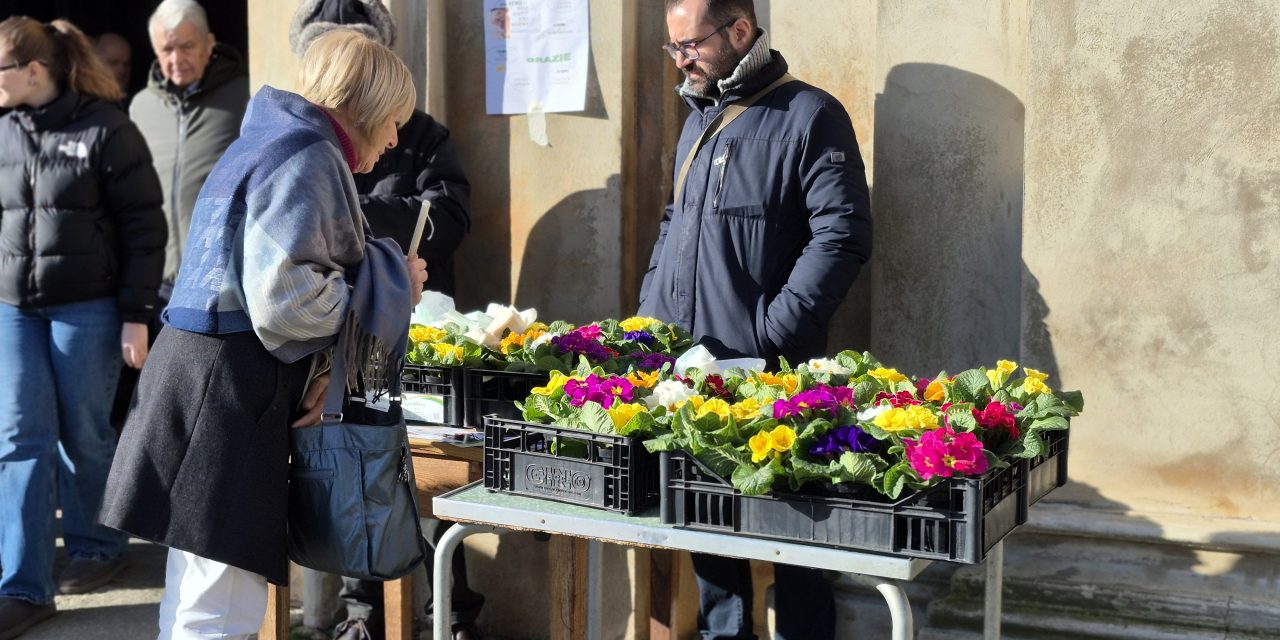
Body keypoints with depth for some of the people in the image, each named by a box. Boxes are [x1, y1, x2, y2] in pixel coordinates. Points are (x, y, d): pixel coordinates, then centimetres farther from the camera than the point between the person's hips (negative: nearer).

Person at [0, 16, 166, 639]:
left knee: (83, 435, 7)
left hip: (87, 308, -4)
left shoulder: (105, 129, -9)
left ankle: (97, 546, 29)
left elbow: (144, 228, -8)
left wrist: (136, 316, -10)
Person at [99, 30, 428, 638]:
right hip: (228, 390, -11)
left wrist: (316, 369, 9)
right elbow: (284, 301, -20)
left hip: (206, 378, 11)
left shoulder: (264, 144, 21)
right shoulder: (308, 158, -11)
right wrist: (393, 284, -6)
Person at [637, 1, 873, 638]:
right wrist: (648, 318, 14)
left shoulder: (808, 117, -7)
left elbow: (842, 234, -14)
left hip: (764, 371, -7)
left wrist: (770, 337, -18)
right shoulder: (698, 120, 17)